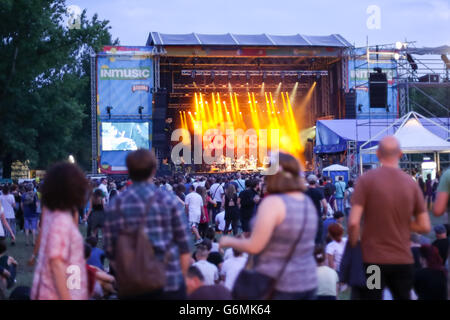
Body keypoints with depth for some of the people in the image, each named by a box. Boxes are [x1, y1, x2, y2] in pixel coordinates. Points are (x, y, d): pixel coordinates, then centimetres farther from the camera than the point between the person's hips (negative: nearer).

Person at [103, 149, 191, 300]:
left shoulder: (115, 204, -1)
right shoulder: (168, 200, -3)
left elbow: (110, 249, 2)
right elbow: (184, 247, 0)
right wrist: (182, 276, 12)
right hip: (169, 282, -1)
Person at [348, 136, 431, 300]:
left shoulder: (366, 179, -8)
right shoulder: (411, 183, 2)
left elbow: (354, 222, -15)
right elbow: (425, 227, 2)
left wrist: (353, 247, 0)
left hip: (372, 258, -3)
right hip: (403, 260, 3)